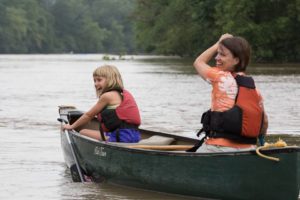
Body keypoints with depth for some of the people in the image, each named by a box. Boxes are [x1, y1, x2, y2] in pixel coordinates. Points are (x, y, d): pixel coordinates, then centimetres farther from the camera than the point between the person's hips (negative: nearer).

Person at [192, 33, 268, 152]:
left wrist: (218, 43, 23)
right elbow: (264, 121, 18)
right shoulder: (254, 89, 9)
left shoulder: (221, 78, -6)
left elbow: (198, 62, 13)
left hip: (220, 148, -6)